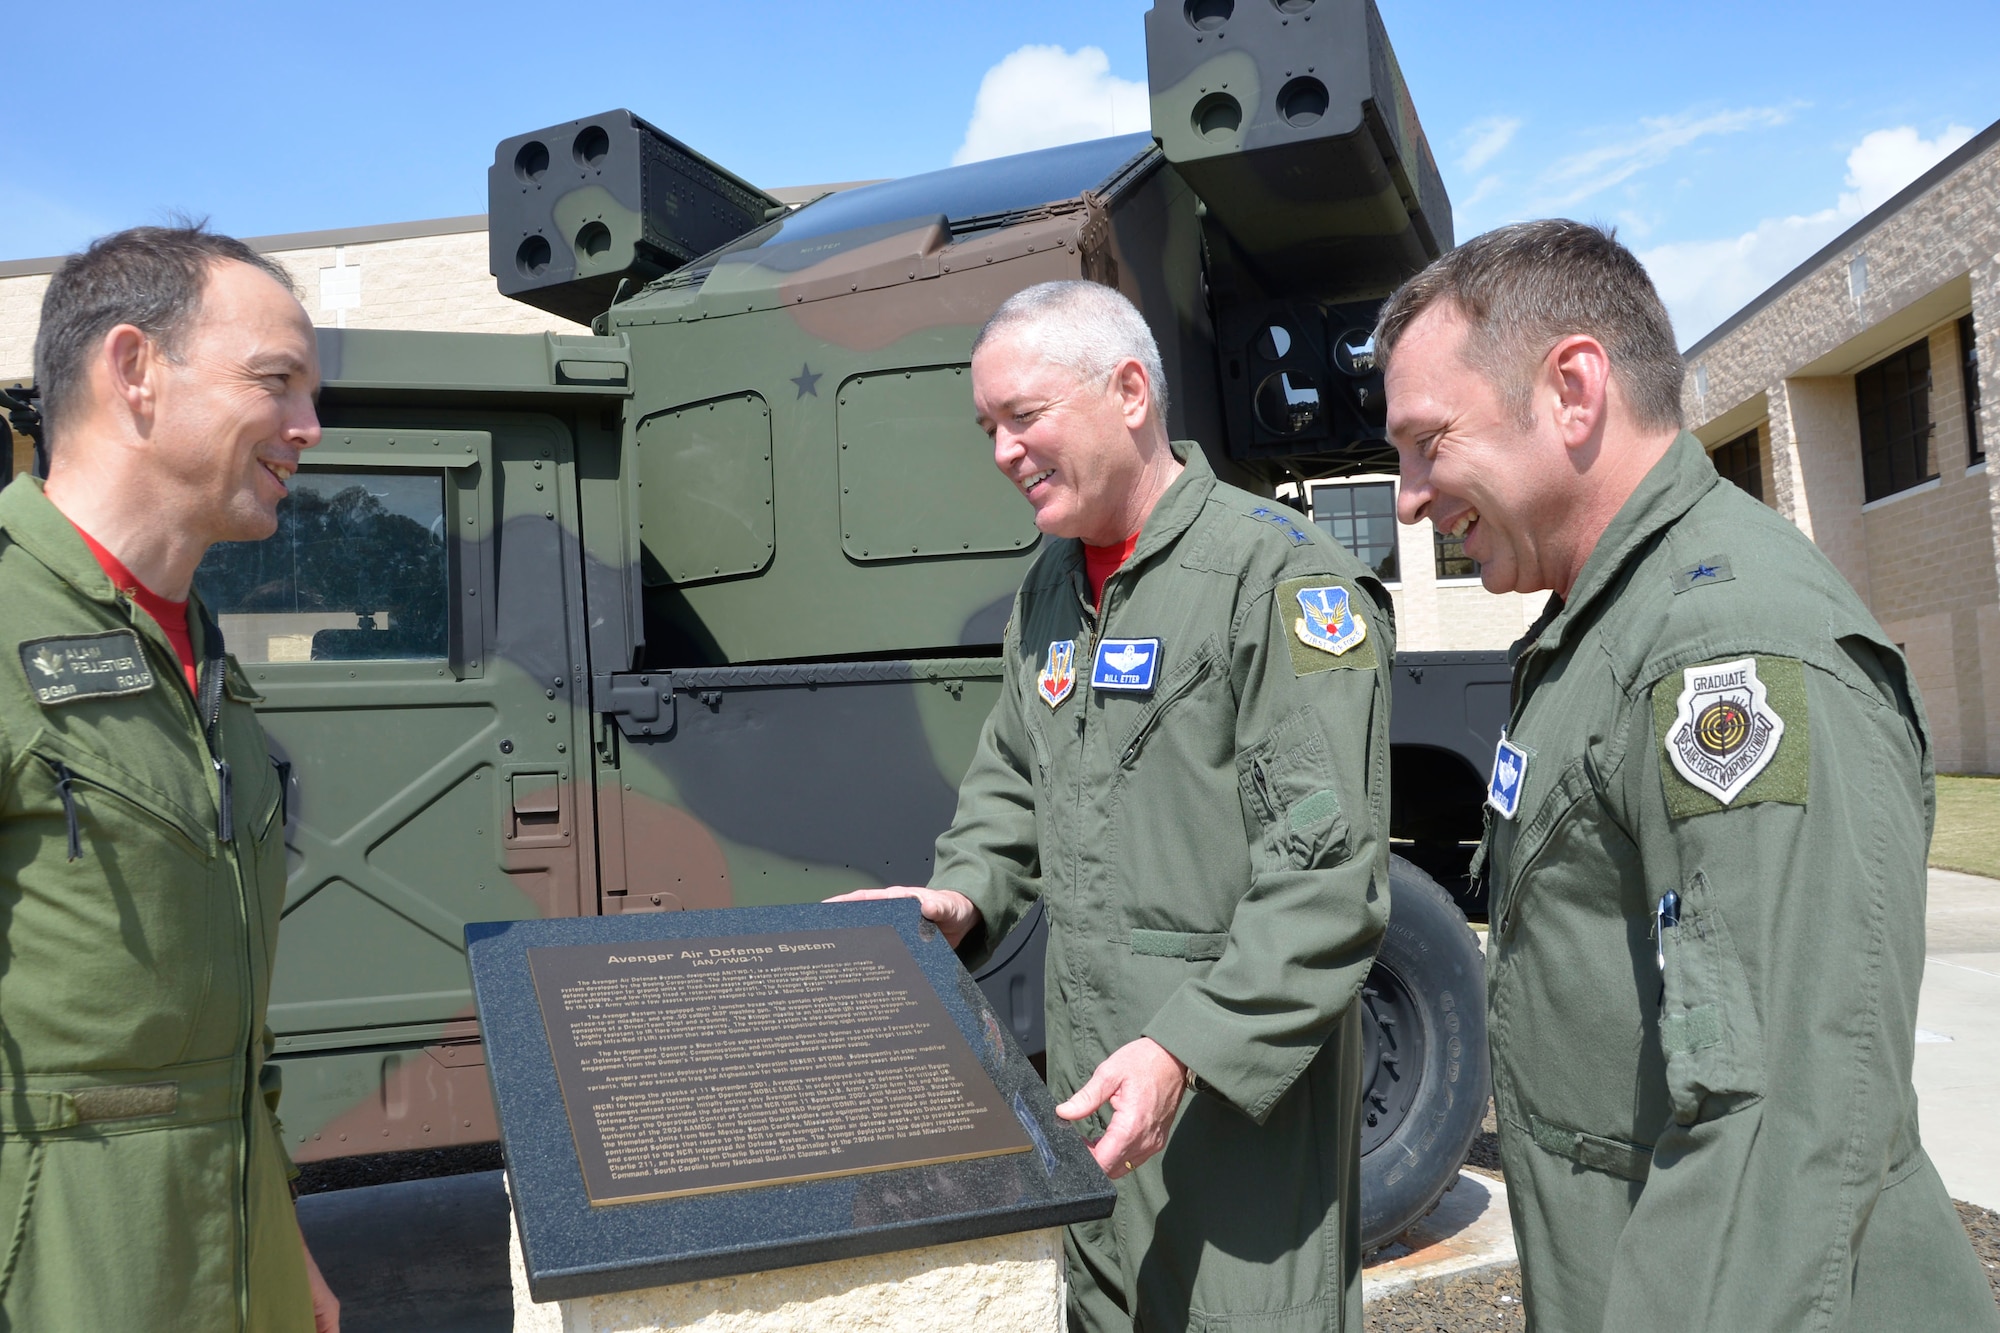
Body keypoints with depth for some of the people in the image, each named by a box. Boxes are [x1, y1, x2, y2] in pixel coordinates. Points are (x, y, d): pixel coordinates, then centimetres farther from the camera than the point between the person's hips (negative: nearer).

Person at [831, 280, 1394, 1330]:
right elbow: (1011, 778, 21)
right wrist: (963, 897, 2)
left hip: (1244, 1071, -7)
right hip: (1089, 1073, 8)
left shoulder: (1277, 574, -16)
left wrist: (1187, 1049, -26)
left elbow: (1327, 874, -21)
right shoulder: (1051, 585, 10)